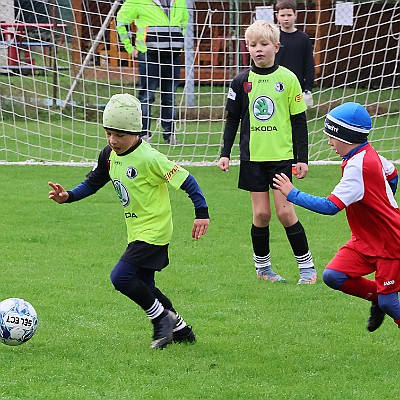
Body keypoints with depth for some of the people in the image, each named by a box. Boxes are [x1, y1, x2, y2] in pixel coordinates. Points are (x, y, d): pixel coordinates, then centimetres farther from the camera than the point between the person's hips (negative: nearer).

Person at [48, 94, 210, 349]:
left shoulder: (149, 159, -22)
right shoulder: (109, 155, 2)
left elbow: (185, 180, -19)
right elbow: (93, 183, 14)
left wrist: (202, 212, -20)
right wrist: (68, 196, -2)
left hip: (154, 231, -9)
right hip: (137, 232, 9)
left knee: (121, 277, -18)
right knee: (144, 287, 15)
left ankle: (162, 317, 0)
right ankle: (180, 330, 29)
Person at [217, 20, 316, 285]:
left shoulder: (288, 79, -1)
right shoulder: (242, 81, 3)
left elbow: (299, 121, 3)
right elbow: (233, 119, 11)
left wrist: (303, 158, 0)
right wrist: (225, 153, 5)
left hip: (282, 156, -2)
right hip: (253, 156, 2)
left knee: (285, 211, -6)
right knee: (261, 213, 1)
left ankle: (306, 265, 6)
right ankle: (262, 267, 15)